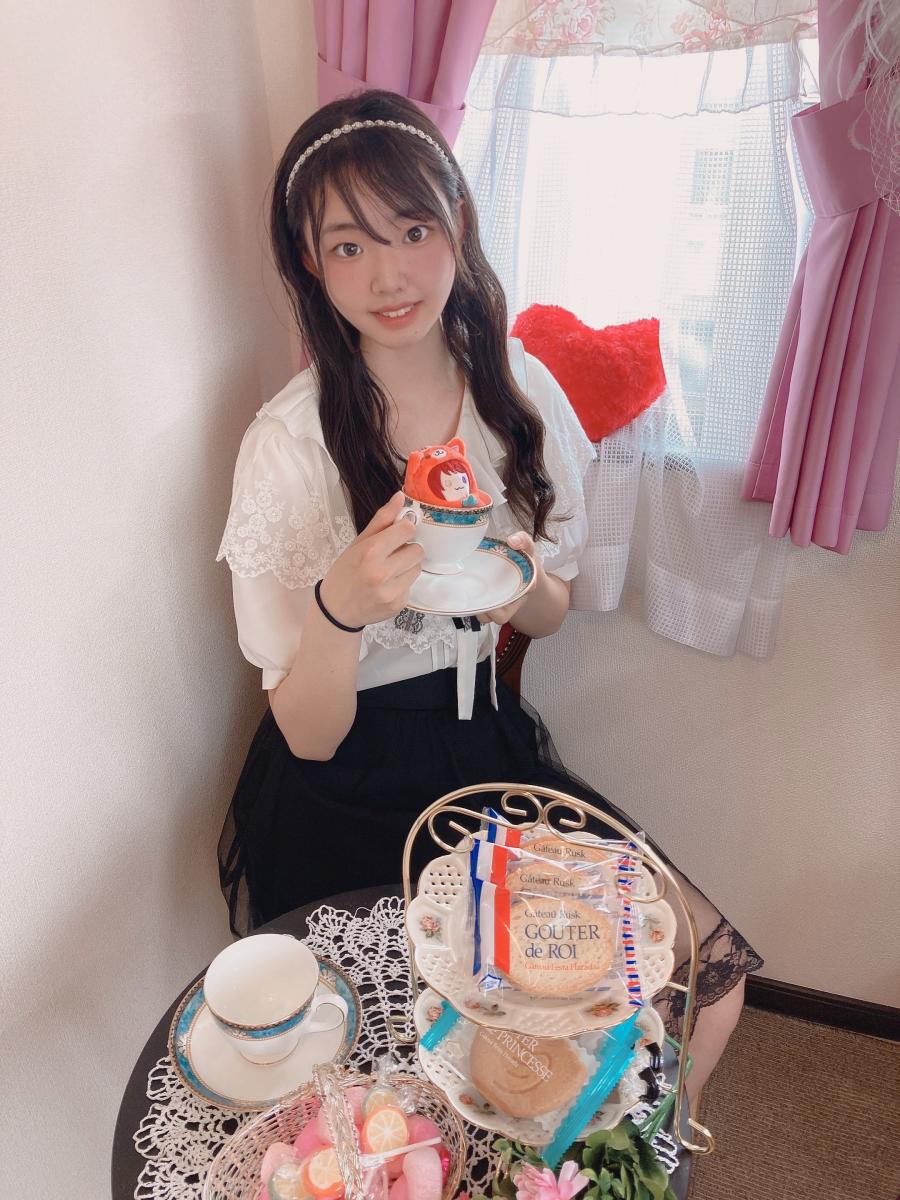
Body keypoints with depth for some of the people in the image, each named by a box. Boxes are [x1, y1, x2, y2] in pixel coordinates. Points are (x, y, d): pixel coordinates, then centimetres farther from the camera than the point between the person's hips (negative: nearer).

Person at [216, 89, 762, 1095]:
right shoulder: (288, 444, -16)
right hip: (346, 796, -3)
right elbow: (308, 737, -13)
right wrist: (341, 607, -33)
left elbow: (551, 615, 8)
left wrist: (526, 585, -16)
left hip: (487, 742, 4)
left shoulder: (519, 388, -3)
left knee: (708, 974, -4)